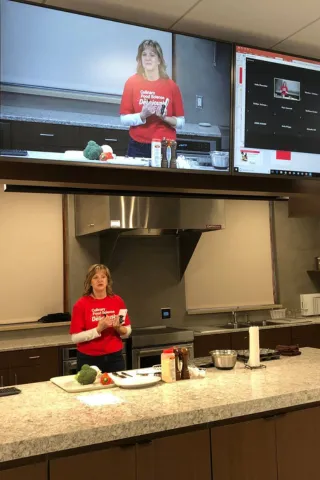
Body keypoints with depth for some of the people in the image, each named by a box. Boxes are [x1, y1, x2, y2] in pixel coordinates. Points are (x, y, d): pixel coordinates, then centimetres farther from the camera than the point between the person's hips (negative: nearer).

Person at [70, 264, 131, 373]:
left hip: (114, 357, 3)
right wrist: (99, 329, -22)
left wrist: (118, 327, -13)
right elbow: (75, 338, -12)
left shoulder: (117, 301, 0)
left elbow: (127, 332, 7)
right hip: (89, 359, -3)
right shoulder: (81, 304, -8)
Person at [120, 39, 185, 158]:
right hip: (138, 147, 0)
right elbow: (124, 119, -3)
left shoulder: (171, 86, 1)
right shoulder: (132, 82, 0)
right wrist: (142, 115, -19)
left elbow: (180, 122, 3)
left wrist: (165, 118, -14)